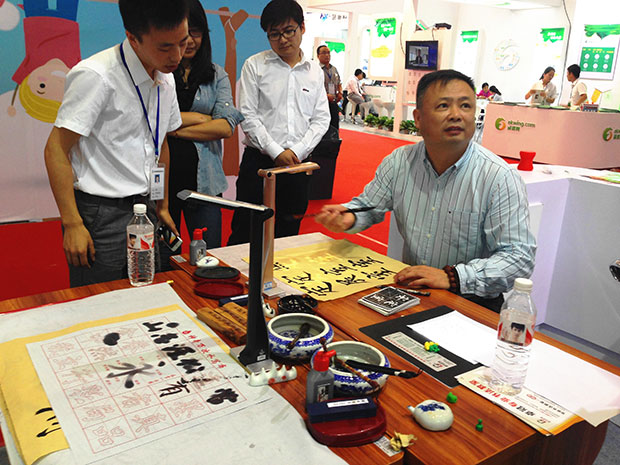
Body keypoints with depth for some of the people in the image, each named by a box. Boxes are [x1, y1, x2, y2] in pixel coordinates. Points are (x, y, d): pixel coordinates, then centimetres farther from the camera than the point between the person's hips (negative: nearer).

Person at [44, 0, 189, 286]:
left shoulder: (165, 79, 8)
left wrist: (162, 207, 18)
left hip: (143, 210, 7)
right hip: (101, 216, -7)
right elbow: (56, 150, -17)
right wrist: (72, 224, -20)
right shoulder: (96, 76, -17)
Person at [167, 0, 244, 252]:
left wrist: (173, 128, -8)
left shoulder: (217, 75, 9)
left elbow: (226, 126, -4)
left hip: (203, 181, 1)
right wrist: (198, 117, -8)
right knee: (160, 261, 10)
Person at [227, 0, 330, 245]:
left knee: (288, 234, 12)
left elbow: (321, 119, 7)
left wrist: (297, 151, -8)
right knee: (244, 234, 0)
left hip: (298, 164, 3)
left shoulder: (315, 71, 11)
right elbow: (247, 116, -4)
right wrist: (276, 151, -12)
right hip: (259, 162, -3)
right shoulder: (255, 66, 2)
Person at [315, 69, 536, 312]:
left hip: (471, 301, -3)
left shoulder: (500, 178, -15)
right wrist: (348, 217, -11)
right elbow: (368, 206, 13)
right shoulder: (398, 162, 0)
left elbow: (520, 257, -17)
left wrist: (452, 277, -29)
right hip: (409, 288, 4)